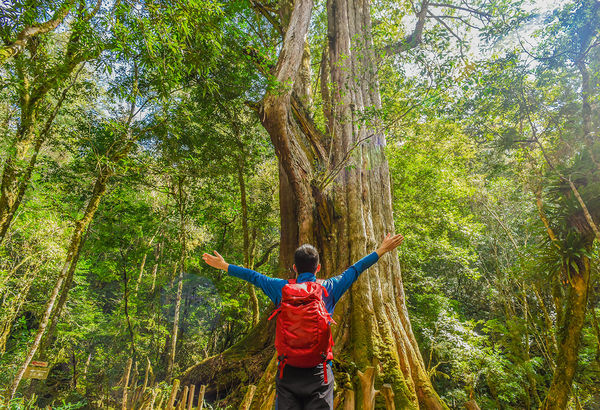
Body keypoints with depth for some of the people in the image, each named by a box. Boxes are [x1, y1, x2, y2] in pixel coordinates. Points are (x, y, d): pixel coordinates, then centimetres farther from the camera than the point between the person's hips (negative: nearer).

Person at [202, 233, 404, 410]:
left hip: (288, 370, 1)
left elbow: (254, 276, 9)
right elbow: (354, 270, 7)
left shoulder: (282, 288, -2)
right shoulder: (329, 288, -3)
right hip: (319, 371, 0)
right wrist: (382, 250, 19)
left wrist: (224, 266, 23)